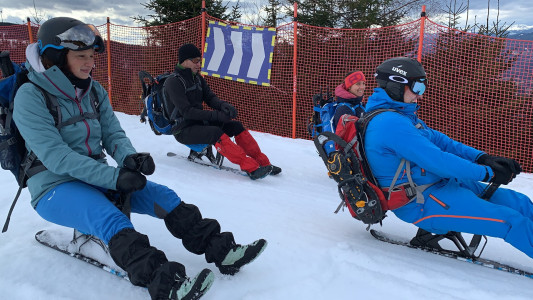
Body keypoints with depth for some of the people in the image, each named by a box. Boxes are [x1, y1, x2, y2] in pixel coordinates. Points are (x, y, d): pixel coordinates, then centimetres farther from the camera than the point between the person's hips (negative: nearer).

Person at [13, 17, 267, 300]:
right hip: (55, 187, -6)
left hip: (98, 178, 6)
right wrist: (113, 177, -29)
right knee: (110, 218, -35)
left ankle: (221, 250, -15)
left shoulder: (94, 91, 5)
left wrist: (129, 157, -22)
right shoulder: (31, 96, -14)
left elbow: (113, 135, 3)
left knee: (162, 196, -12)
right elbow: (55, 155, -23)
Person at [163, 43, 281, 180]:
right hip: (183, 130, -8)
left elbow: (210, 98, 5)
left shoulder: (197, 79, 10)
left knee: (235, 126, -8)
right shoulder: (173, 82, -15)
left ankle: (263, 163, -9)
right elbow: (186, 111, -24)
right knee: (215, 132, -33)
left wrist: (224, 105, -19)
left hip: (200, 122, 8)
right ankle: (251, 168, -40)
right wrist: (216, 115, -29)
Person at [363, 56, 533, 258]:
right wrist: (488, 173, -12)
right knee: (513, 221, -12)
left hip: (442, 183, 10)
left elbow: (438, 140, 11)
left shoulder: (401, 116, 12)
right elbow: (437, 161, -23)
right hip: (423, 203, -10)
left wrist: (482, 158, -2)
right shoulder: (390, 122, -22)